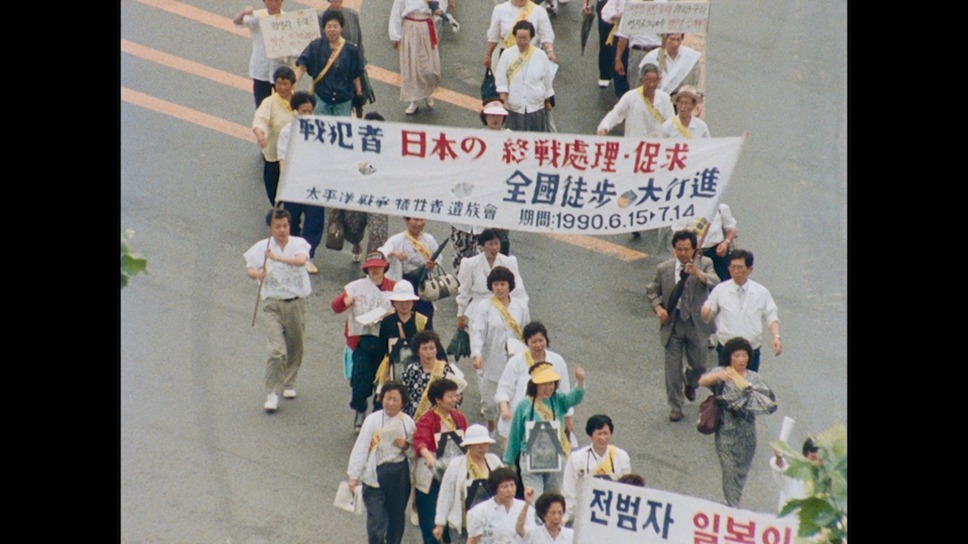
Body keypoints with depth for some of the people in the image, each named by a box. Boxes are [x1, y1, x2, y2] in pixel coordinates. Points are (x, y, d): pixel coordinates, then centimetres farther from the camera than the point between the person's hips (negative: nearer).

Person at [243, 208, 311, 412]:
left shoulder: (299, 244, -5)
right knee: (276, 350, -13)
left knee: (295, 348, 15)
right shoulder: (261, 248, -2)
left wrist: (277, 258, -39)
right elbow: (249, 269, 9)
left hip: (296, 303, 2)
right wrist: (257, 274, -15)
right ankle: (272, 394, -8)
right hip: (273, 304, -2)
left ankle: (289, 384, 38)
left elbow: (301, 260, -26)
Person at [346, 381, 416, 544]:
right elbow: (360, 448, -7)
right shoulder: (373, 420, -7)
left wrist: (406, 446, -14)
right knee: (376, 520, -8)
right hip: (376, 474, -3)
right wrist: (354, 476, -9)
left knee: (397, 516, 16)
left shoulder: (407, 422, 2)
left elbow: (414, 453, 9)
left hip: (400, 474, 4)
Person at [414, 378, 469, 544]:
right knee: (431, 523, -2)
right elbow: (420, 441, -27)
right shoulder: (427, 419, -11)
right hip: (432, 475, -5)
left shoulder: (459, 417, 9)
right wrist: (428, 457, -45)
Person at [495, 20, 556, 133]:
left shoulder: (541, 56, 0)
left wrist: (548, 101, 15)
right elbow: (500, 79, -1)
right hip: (514, 108, 0)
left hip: (536, 108, 0)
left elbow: (547, 81, 9)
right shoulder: (507, 55, -2)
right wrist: (503, 98, -12)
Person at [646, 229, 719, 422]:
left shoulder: (704, 264, -7)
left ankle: (690, 384, 45)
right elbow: (652, 291, 10)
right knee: (673, 367, 2)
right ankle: (675, 407, 15)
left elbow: (715, 282, -25)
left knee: (699, 365, 11)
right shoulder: (664, 269, -1)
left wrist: (698, 274, -44)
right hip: (672, 322, 0)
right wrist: (658, 307, -9)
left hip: (696, 323, 0)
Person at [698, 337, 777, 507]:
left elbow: (769, 400, -1)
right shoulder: (721, 374, -3)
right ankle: (733, 508, -1)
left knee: (742, 471, 12)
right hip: (727, 432, -4)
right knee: (730, 471, -7)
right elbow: (702, 381, -21)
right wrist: (718, 376, -40)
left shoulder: (754, 378, 7)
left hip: (747, 434, 4)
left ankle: (734, 504, 28)